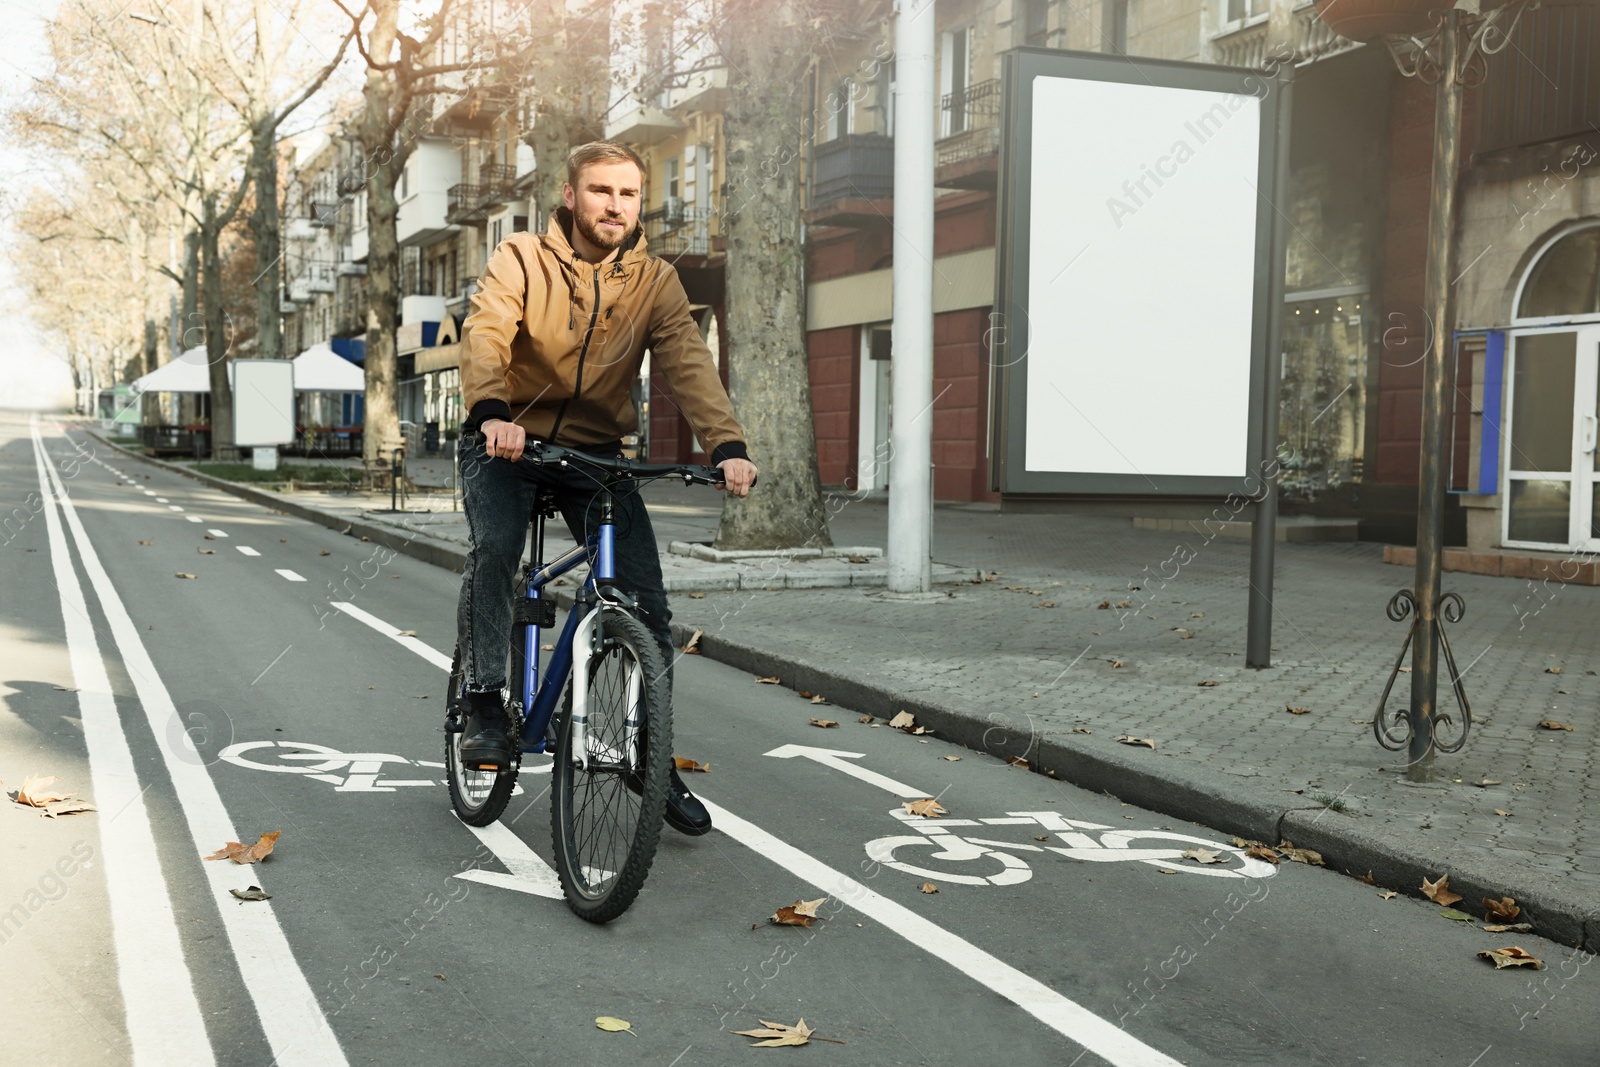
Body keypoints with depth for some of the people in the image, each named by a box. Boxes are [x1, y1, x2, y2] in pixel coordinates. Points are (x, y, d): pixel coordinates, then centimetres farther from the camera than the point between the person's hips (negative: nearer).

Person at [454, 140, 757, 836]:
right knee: (492, 549, -31)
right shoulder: (521, 260, -8)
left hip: (597, 451, 2)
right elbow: (485, 334, -24)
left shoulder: (655, 282, -2)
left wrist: (727, 445, -33)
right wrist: (491, 412, -45)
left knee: (647, 600, -8)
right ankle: (485, 707, -13)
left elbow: (688, 364, -16)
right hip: (508, 444, -2)